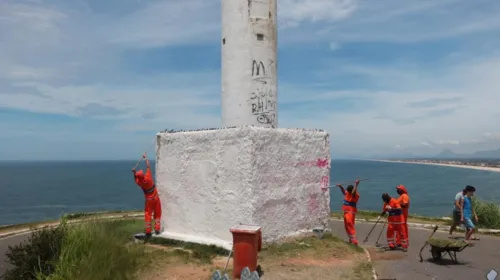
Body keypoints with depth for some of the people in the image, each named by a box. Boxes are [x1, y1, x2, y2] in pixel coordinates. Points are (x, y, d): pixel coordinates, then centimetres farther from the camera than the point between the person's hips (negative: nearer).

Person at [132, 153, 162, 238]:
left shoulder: (139, 182, -14)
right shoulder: (147, 177, -22)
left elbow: (136, 178, 13)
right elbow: (148, 166, -10)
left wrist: (134, 173, -5)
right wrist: (145, 158, 0)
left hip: (148, 200, 1)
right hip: (155, 198, -1)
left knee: (147, 215, 8)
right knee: (157, 214, 10)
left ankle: (148, 232, 5)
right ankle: (157, 229, 9)